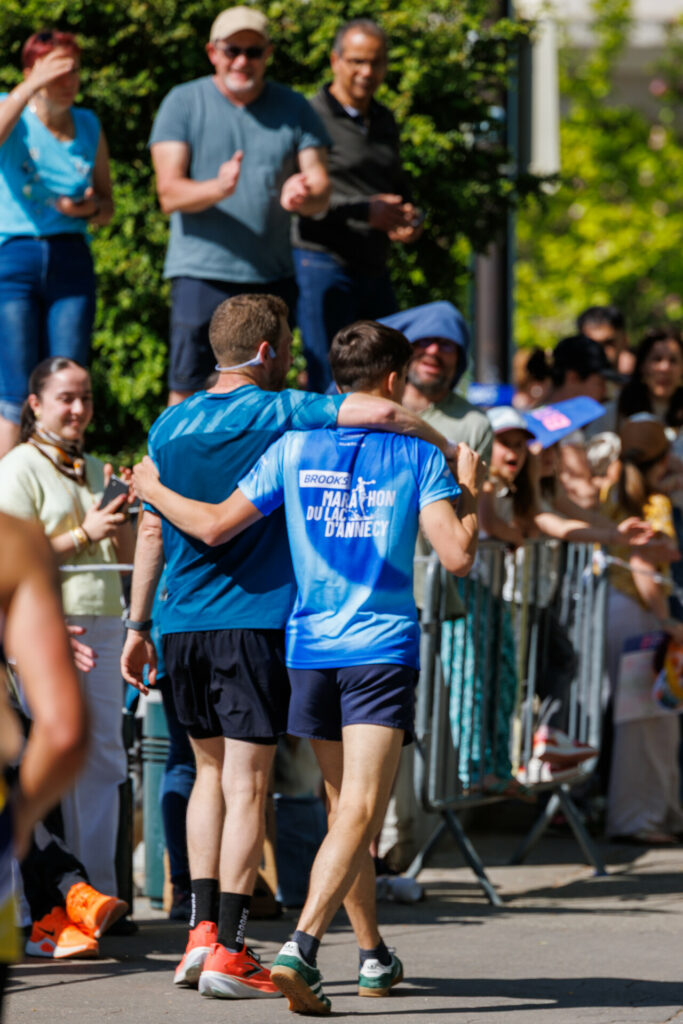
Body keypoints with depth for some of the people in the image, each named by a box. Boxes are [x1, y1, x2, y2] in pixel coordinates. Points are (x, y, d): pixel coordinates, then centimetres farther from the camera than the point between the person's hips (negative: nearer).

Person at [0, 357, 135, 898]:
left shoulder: (96, 470, 19)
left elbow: (128, 557, 20)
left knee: (103, 757, 4)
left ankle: (98, 888, 8)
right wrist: (84, 535, -14)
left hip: (101, 622, 7)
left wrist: (119, 517, 0)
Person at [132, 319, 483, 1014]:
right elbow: (457, 556, -9)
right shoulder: (416, 455, -2)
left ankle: (374, 956, 27)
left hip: (311, 648, 4)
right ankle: (302, 946, -31)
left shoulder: (294, 448, 4)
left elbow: (214, 526, 1)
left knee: (344, 808, 17)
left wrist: (153, 489, 18)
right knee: (360, 811, -12)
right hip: (382, 649, -4)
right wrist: (470, 493, 10)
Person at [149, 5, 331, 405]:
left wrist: (302, 195, -24)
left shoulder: (294, 109, 8)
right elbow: (170, 193, -8)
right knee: (187, 391, -9)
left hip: (272, 277, 3)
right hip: (202, 273, -3)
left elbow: (321, 188, 1)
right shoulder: (183, 103, 0)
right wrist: (217, 189, -30)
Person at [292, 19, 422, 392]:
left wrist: (410, 218, 6)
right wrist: (363, 211, -20)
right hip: (323, 265, -7)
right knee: (330, 386, -9)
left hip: (374, 272, 7)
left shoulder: (384, 121, 18)